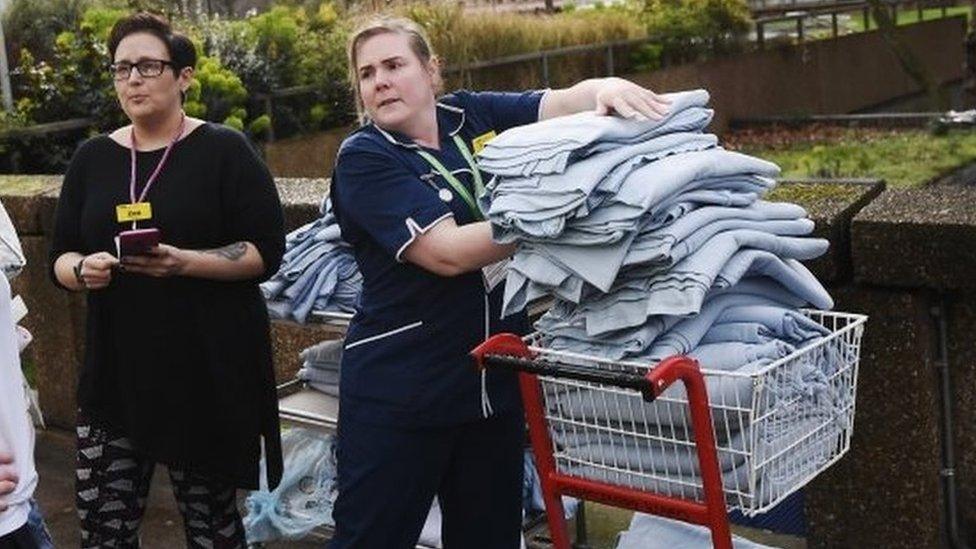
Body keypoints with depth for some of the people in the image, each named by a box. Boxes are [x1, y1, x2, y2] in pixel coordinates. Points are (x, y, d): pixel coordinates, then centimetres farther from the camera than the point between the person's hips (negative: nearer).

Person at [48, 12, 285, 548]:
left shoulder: (224, 149, -4)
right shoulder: (92, 157, 9)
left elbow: (267, 251, -8)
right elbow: (60, 257, 12)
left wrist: (183, 262, -23)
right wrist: (82, 270, -11)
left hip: (208, 374, -3)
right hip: (115, 373, 4)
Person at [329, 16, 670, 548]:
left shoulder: (473, 115, 3)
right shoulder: (363, 158, -12)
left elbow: (568, 103, -4)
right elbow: (447, 252, -22)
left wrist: (608, 87, -28)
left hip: (494, 379, 5)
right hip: (400, 394, -5)